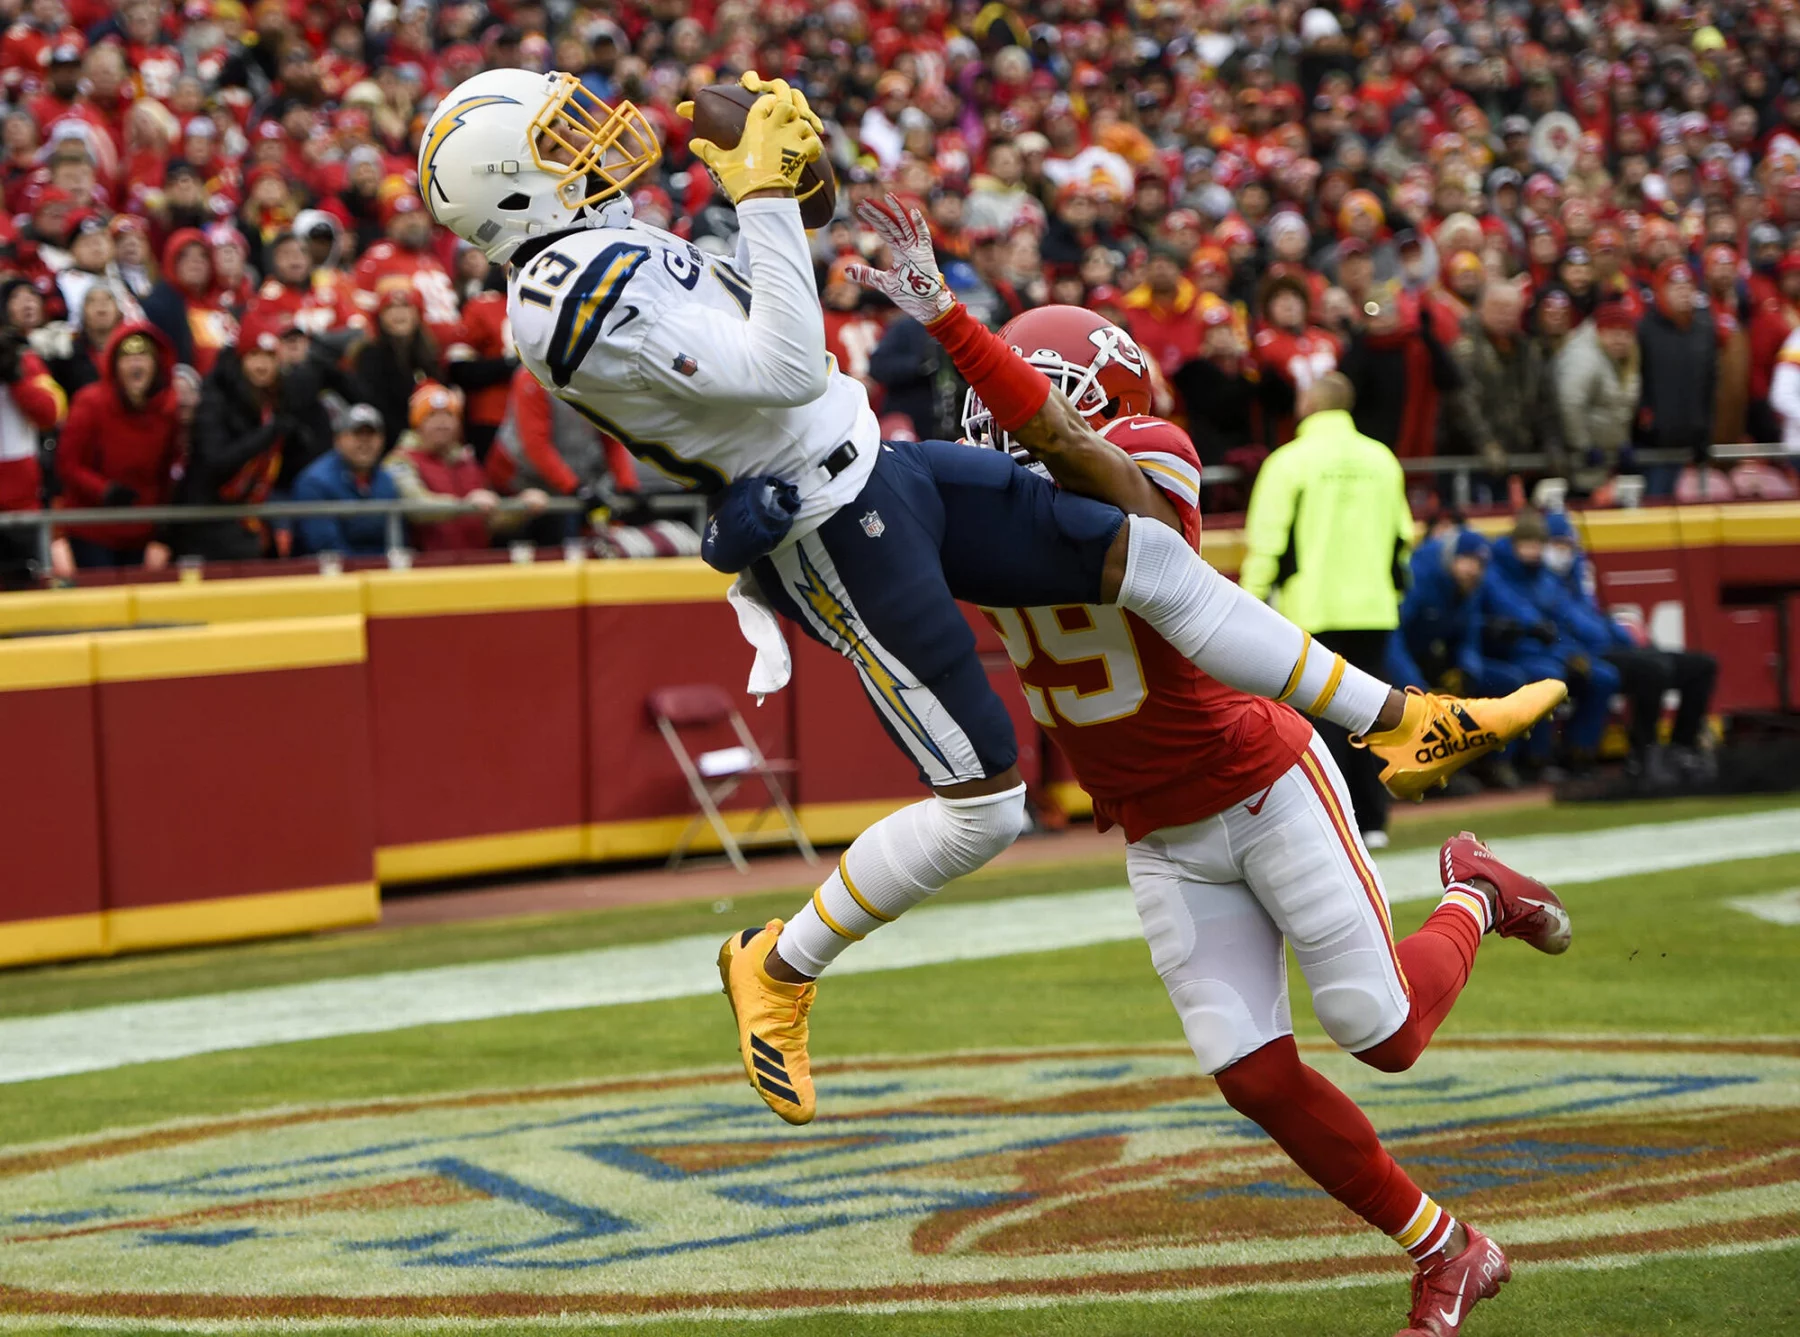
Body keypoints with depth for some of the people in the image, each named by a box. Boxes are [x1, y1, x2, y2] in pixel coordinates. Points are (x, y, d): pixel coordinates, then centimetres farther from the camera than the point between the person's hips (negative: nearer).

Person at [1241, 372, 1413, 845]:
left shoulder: (1290, 460, -6)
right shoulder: (1382, 460, 10)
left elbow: (1266, 540, -7)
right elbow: (1401, 537, 17)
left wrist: (1252, 603, 0)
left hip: (1311, 611, -4)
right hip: (1373, 611, 4)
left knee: (1321, 713, -1)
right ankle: (1372, 821, 10)